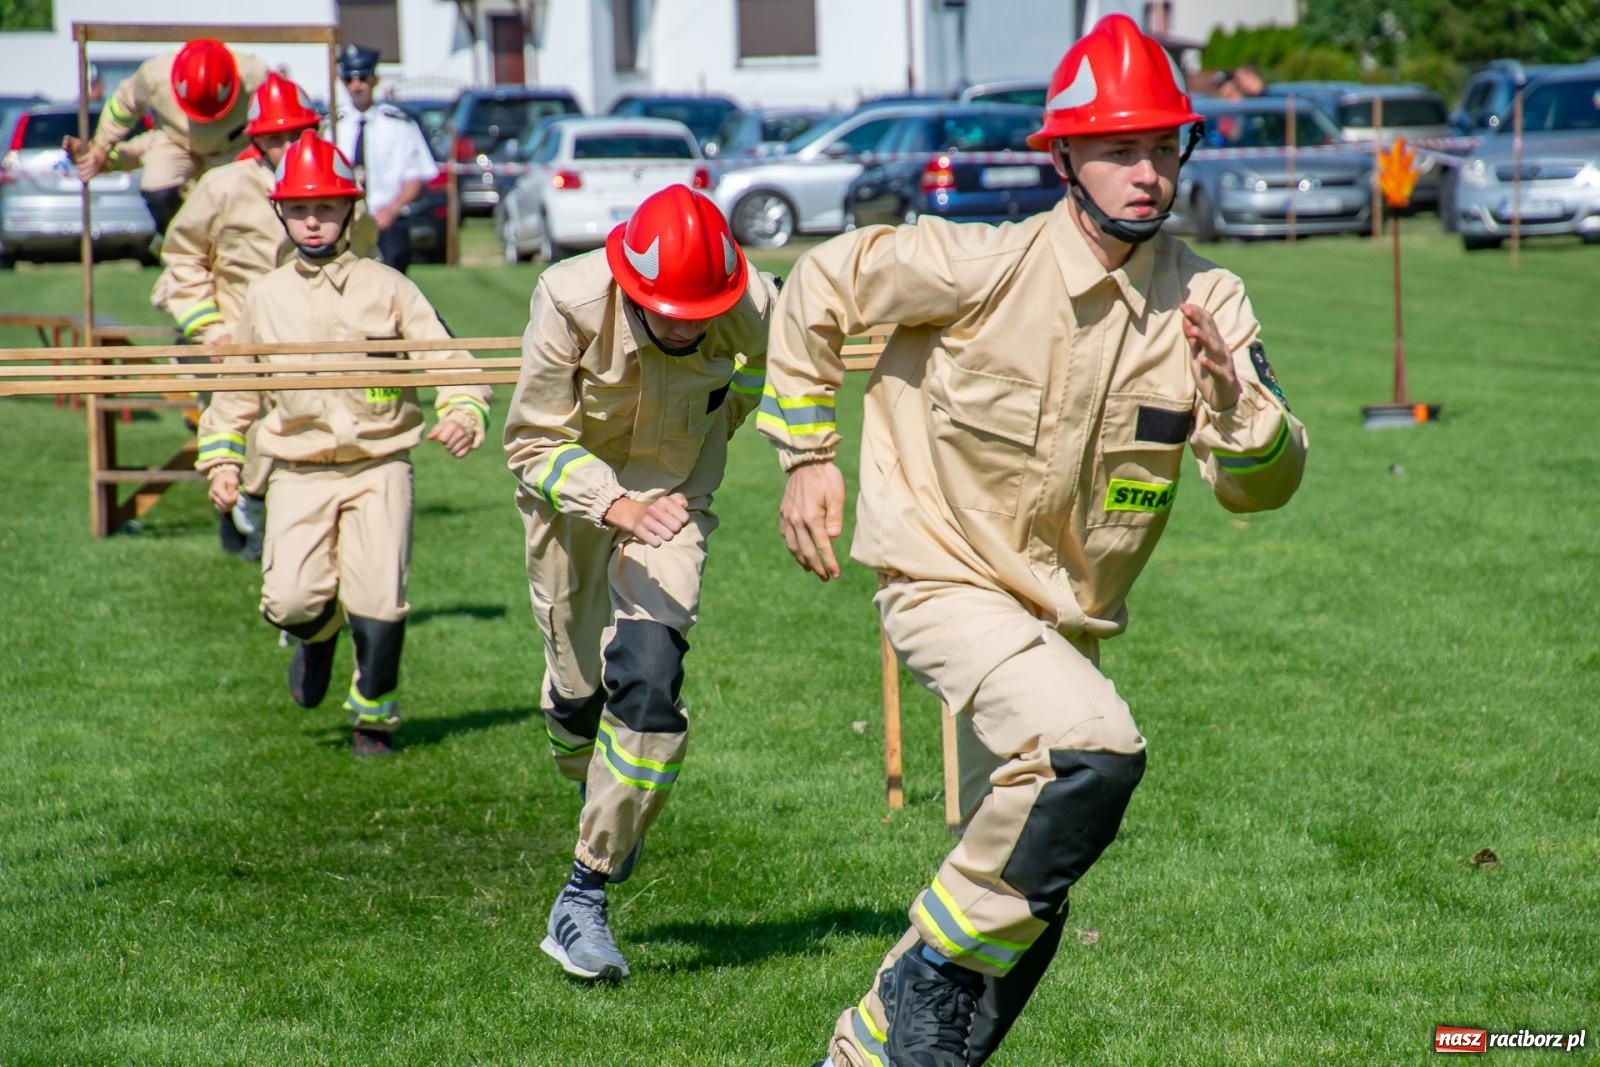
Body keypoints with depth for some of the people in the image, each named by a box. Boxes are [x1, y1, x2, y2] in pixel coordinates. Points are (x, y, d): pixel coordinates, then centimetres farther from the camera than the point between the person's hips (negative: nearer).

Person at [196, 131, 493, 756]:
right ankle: (319, 634, 24)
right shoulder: (265, 297, 8)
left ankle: (374, 717, 15)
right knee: (289, 601, -15)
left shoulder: (385, 288, 1)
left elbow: (449, 359, -1)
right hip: (298, 474, 1)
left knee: (378, 607, -11)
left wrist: (463, 414, -20)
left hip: (378, 468, -1)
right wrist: (220, 459, 9)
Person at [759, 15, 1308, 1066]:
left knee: (1023, 909, 13)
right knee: (1095, 748, -32)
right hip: (947, 579, -6)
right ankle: (940, 967, -14)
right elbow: (821, 284, -5)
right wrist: (807, 454, -2)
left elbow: (1266, 484, -10)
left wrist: (1234, 407, -31)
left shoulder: (1209, 302, -8)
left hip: (1067, 615, 6)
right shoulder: (985, 267, -19)